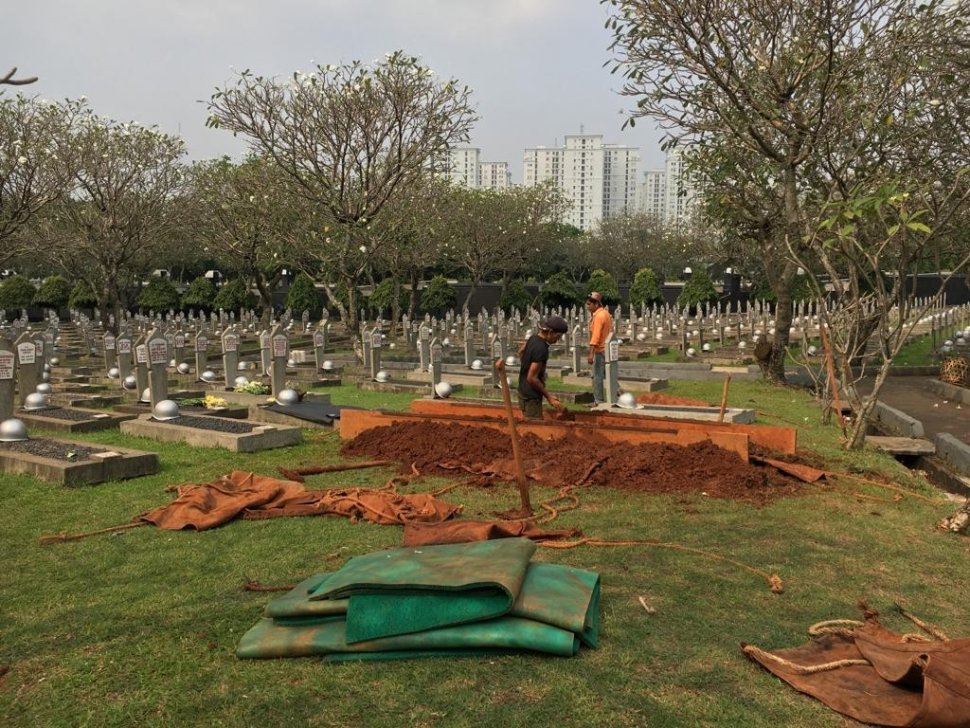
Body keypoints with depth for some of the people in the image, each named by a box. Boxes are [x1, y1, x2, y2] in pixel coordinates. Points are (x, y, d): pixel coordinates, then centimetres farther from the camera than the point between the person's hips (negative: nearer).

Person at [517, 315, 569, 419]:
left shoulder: (534, 337, 2)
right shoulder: (541, 349, -26)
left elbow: (521, 352, 22)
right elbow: (532, 378, -25)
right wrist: (548, 396, -18)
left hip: (524, 391, 10)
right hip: (531, 396, -10)